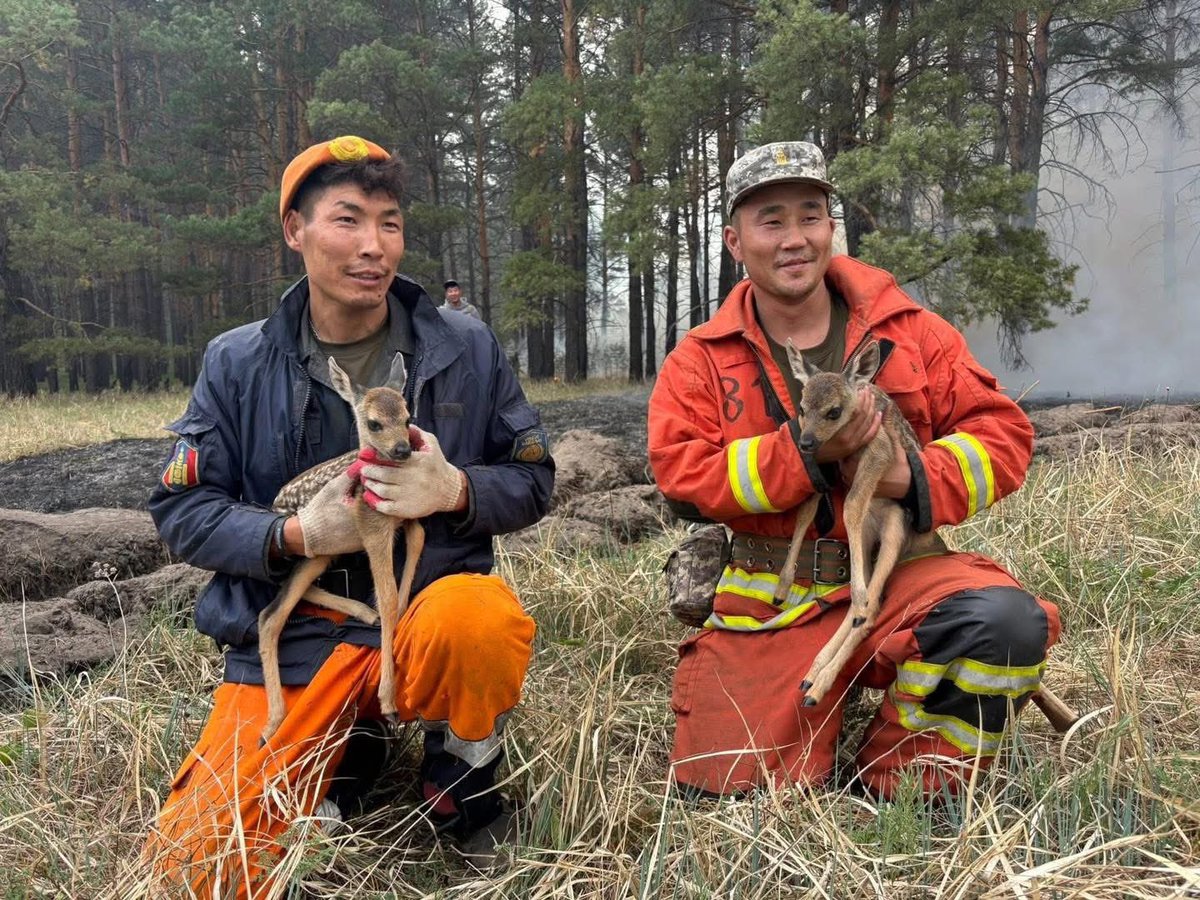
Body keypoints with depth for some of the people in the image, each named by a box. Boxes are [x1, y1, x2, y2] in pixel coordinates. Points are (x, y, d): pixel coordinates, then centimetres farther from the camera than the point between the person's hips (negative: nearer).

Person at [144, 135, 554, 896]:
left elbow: (533, 482, 3)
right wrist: (296, 534, -17)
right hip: (293, 632, 1)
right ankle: (351, 754, 18)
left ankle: (463, 778, -3)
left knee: (482, 619, -37)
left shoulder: (466, 348, 0)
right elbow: (181, 513, 0)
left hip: (431, 604, 0)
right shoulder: (237, 364, 0)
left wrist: (455, 490, -19)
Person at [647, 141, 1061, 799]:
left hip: (894, 577, 1)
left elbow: (1004, 431, 3)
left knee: (1007, 620, -30)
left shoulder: (907, 330, 4)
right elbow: (680, 473, -11)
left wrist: (920, 478, -17)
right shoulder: (699, 362, 2)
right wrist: (806, 450, -22)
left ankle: (894, 787, -4)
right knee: (725, 789, -11)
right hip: (770, 608, 0)